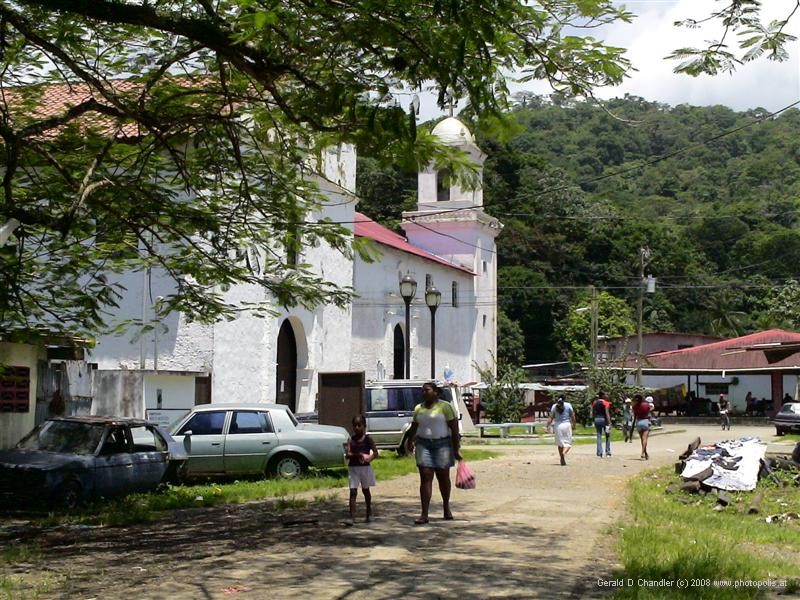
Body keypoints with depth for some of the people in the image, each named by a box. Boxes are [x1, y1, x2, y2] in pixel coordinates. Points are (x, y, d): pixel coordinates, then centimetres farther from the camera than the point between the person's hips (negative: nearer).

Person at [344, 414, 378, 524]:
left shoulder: (367, 439, -4)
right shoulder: (351, 440, 1)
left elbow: (375, 453, -10)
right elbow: (347, 454, -9)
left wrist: (368, 458, -29)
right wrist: (358, 455, -24)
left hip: (365, 467, -1)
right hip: (353, 468, 1)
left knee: (365, 490, 16)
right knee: (353, 492, -7)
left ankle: (369, 513, 34)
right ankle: (352, 517, -11)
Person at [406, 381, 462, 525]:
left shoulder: (445, 406, -4)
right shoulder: (418, 408, 11)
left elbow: (454, 428, -6)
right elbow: (414, 427, 18)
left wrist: (456, 448, -11)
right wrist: (410, 441, 1)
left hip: (442, 444, -3)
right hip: (424, 445, 3)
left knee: (443, 477, 9)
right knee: (425, 479, -4)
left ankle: (446, 507, 31)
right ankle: (424, 514, -8)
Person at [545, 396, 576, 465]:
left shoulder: (554, 406, 4)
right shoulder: (568, 405, 1)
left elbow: (550, 417, -1)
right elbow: (572, 416, 1)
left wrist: (548, 426, -1)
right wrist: (573, 425, 13)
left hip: (558, 425, 2)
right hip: (567, 424, -2)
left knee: (560, 443, 12)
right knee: (568, 442, 4)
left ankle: (562, 460, 11)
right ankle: (564, 453, -26)